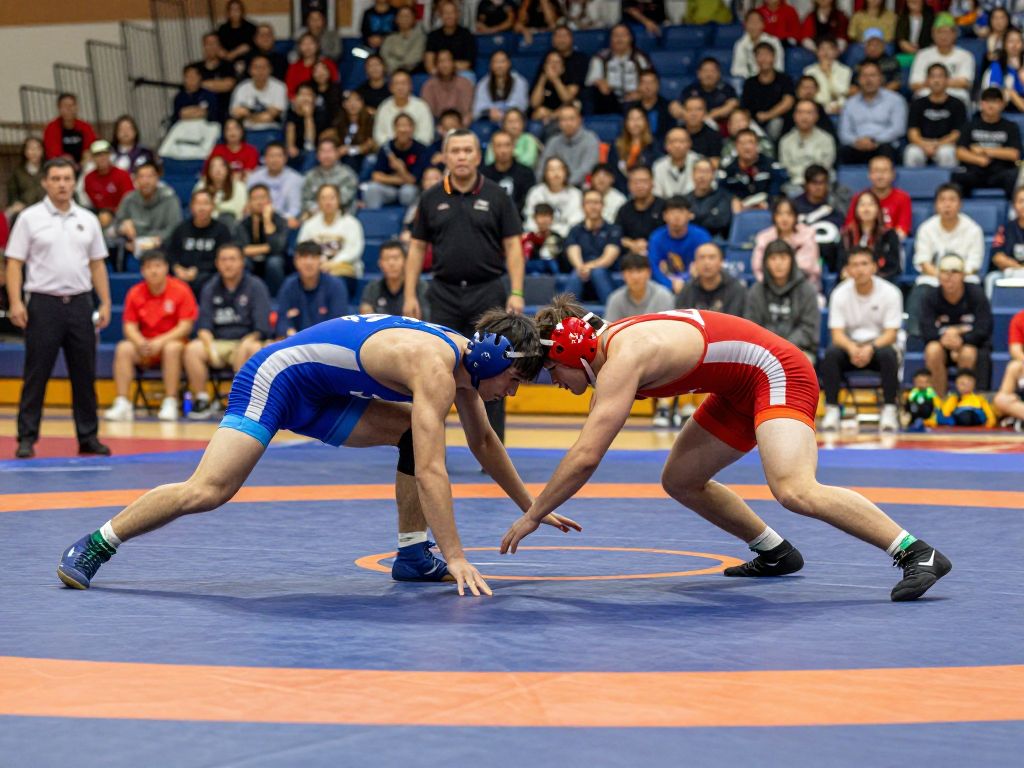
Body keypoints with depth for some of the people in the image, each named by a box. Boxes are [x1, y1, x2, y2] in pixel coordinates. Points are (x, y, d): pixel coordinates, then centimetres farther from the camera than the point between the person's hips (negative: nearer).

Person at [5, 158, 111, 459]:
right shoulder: (29, 218, 0)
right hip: (43, 304, -3)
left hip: (80, 303, 3)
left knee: (84, 374, 5)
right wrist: (15, 302, -12)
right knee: (36, 374, -2)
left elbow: (97, 264, 14)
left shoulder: (88, 220, 11)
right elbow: (14, 262, -2)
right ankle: (27, 438, 3)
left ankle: (88, 437, 12)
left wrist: (105, 302, 6)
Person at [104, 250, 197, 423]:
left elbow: (185, 326, -11)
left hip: (171, 342, -3)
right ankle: (122, 404, -27)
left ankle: (170, 404, -31)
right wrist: (140, 343, -22)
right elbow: (130, 326, 0)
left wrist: (161, 341, -23)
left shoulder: (180, 290, -8)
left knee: (172, 348, -35)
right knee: (123, 348, -24)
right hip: (145, 351, 3)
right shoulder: (135, 293, 0)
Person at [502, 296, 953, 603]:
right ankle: (776, 554, 25)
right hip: (742, 390, 10)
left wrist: (531, 517, -19)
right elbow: (588, 449, 20)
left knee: (793, 490, -29)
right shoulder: (610, 344, 7)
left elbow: (586, 456, -27)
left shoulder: (622, 359, -23)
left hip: (779, 375, -10)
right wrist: (541, 507, 15)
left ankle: (917, 554, -30)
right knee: (679, 481, 13)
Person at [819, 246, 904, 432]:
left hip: (879, 344, -1)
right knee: (830, 354, -30)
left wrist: (870, 348, -32)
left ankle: (889, 411, -27)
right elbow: (837, 333, -10)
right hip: (850, 345, 1)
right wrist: (851, 347, -33)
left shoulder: (890, 292, -9)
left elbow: (891, 333, -12)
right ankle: (831, 411, -26)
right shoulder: (840, 294, -5)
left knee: (888, 354, -35)